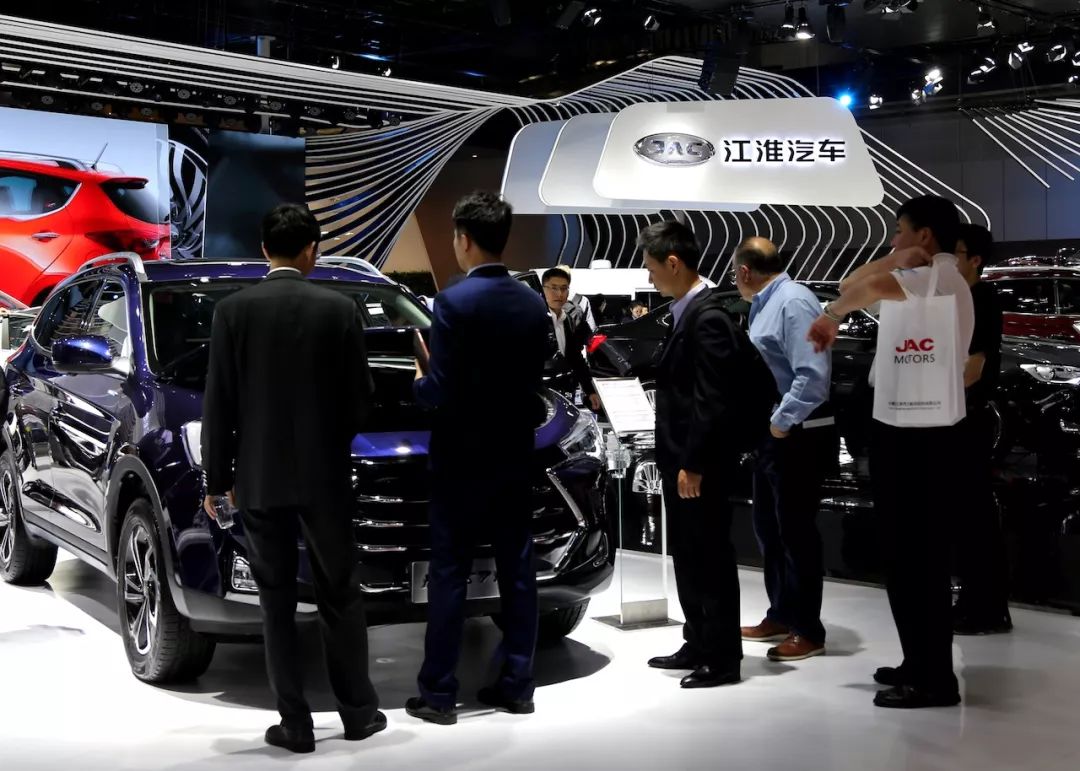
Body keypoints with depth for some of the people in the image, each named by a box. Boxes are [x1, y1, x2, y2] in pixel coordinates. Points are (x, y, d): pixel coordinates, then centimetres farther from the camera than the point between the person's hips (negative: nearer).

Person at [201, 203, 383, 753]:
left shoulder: (233, 310, -4)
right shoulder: (340, 309, -4)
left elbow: (218, 404, -3)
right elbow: (359, 396, 0)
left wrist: (216, 478, 5)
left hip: (259, 477, 0)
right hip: (325, 475, 0)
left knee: (276, 600, 7)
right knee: (339, 594, 12)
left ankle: (295, 724, 9)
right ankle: (359, 711, 18)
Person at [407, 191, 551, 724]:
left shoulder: (454, 302, -16)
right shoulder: (534, 304, 5)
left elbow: (441, 392, -18)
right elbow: (532, 381, 9)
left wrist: (419, 382, 3)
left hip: (462, 457, -6)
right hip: (515, 455, 6)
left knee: (448, 575, 1)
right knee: (517, 570, 10)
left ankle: (438, 694, 6)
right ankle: (516, 685, 16)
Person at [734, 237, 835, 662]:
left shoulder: (793, 302, -18)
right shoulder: (765, 304, 13)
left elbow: (814, 375, -26)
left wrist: (782, 421, -20)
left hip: (797, 436, -10)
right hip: (772, 434, 10)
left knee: (796, 531, -1)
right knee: (768, 528, 16)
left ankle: (808, 631, 10)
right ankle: (780, 615, 29)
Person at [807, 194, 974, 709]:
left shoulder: (941, 277, -13)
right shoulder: (922, 282, 18)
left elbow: (875, 287, -33)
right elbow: (852, 287, 20)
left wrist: (831, 318, -16)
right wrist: (894, 260, 6)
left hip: (918, 433, -10)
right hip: (908, 427, 10)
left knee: (917, 555, -5)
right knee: (908, 552, 16)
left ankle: (934, 679, 2)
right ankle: (921, 664, 26)